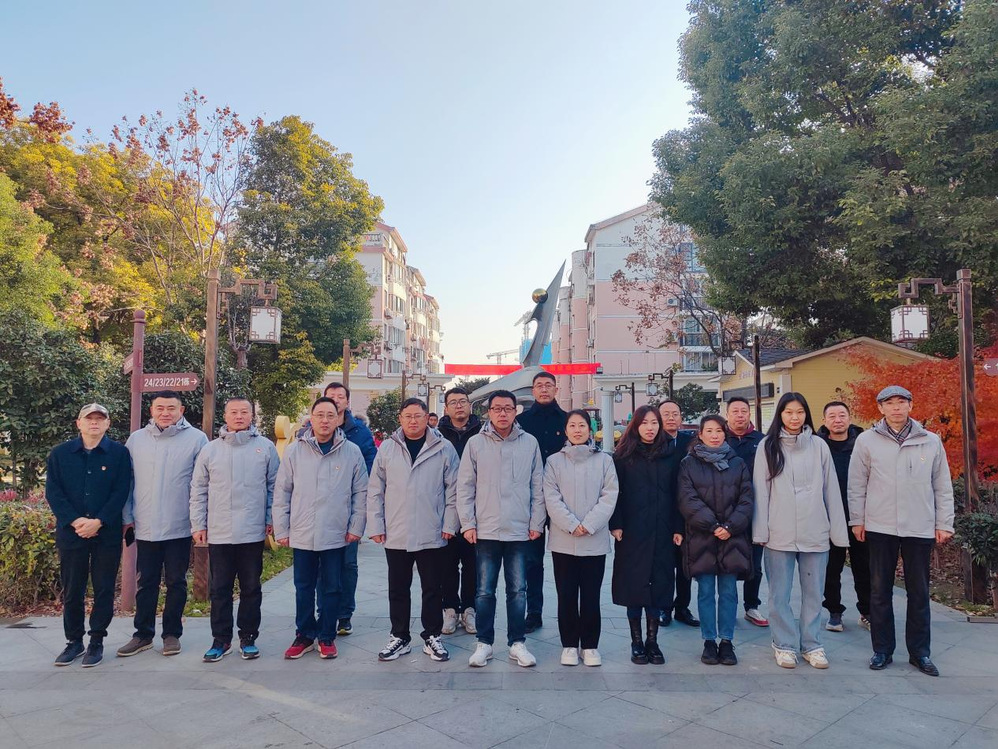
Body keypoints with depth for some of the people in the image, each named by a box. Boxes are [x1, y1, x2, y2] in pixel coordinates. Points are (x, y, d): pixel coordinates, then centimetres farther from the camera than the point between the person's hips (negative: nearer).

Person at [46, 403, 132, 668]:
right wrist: (75, 521, -12)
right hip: (70, 533, 2)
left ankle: (97, 641, 15)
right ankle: (74, 641, 24)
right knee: (71, 589, 9)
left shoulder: (119, 453, 0)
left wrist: (98, 522, -14)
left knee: (104, 589, 3)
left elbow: (121, 492, -5)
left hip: (107, 534, -2)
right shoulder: (60, 453, 5)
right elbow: (52, 492, -1)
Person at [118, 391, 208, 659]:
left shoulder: (196, 439, -3)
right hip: (145, 527, 2)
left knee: (176, 582, 9)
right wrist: (127, 518, 5)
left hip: (180, 527, -2)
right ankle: (143, 634, 25)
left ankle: (172, 634, 22)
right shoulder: (136, 439, 5)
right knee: (146, 583, 12)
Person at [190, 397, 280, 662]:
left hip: (253, 532, -1)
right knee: (219, 590, 9)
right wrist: (198, 525, 3)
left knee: (251, 588, 9)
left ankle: (248, 638, 21)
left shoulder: (265, 447, 1)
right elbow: (199, 491, 7)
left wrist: (271, 519, 0)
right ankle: (221, 639, 21)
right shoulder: (210, 450, 5)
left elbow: (274, 486, 4)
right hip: (218, 533, 1)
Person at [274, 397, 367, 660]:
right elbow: (281, 493, 4)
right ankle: (304, 635, 27)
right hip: (301, 534, 1)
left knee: (331, 588, 9)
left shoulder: (352, 451, -1)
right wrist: (281, 529, 2)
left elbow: (361, 493, 3)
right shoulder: (295, 451, 0)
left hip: (336, 535, -1)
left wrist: (356, 527, -1)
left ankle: (327, 637, 24)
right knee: (304, 588, 12)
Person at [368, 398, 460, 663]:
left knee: (432, 589, 10)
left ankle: (432, 637, 25)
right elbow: (375, 491, 5)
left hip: (432, 535, -1)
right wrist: (376, 526, 1)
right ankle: (399, 637, 27)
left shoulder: (444, 448, -2)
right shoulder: (387, 448, 3)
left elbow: (453, 490, 0)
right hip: (395, 535, 2)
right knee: (398, 589, 13)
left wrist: (450, 524, -4)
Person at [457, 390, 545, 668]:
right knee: (484, 591, 6)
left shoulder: (530, 443, 3)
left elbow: (538, 487, 6)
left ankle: (517, 643, 22)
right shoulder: (476, 443, 0)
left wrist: (536, 523, 3)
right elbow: (465, 486, 1)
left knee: (518, 591, 9)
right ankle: (484, 643, 20)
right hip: (486, 530, -1)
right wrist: (468, 523, -3)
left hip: (520, 531, 1)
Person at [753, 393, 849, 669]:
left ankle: (812, 644, 23)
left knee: (813, 591, 10)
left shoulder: (819, 445, 5)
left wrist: (838, 531, 3)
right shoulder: (768, 446, 1)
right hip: (779, 533, -1)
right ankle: (785, 644, 17)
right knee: (780, 593, 5)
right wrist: (760, 532, -5)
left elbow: (831, 491, 6)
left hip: (815, 533, 2)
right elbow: (761, 491, 0)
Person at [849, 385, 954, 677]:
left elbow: (942, 486, 7)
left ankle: (919, 651, 23)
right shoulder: (867, 440, -1)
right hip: (879, 527, -1)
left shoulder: (931, 441, 4)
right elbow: (856, 485, 1)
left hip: (920, 529, 1)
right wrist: (857, 520, -1)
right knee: (880, 590, 7)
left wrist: (944, 523, 4)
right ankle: (882, 649, 18)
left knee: (919, 592, 9)